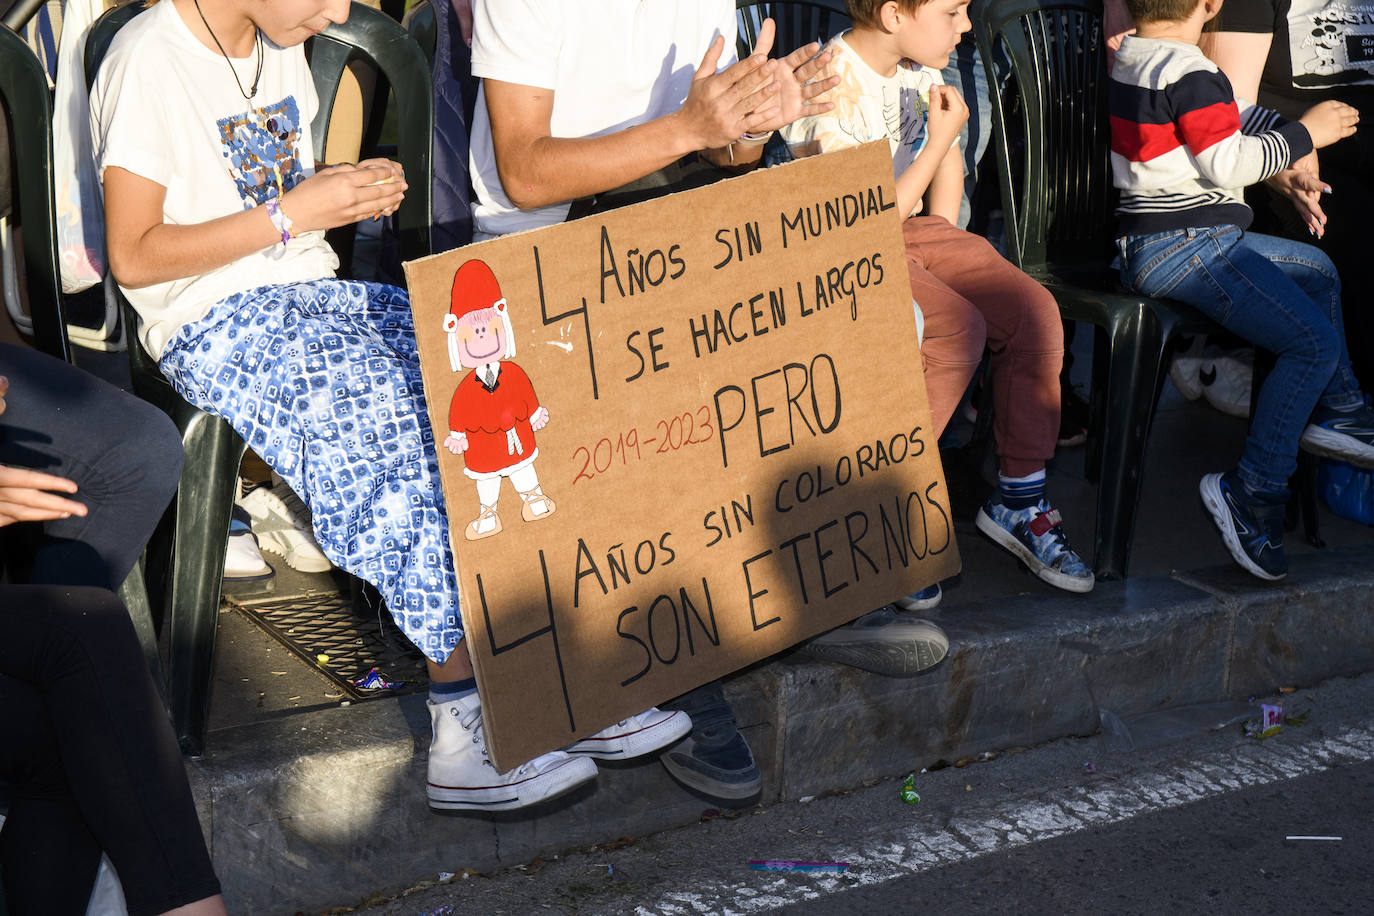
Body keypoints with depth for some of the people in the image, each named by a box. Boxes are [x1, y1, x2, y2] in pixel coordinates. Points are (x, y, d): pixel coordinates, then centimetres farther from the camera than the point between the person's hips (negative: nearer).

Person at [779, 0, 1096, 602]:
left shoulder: (920, 65, 3)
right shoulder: (834, 87, -21)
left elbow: (949, 161, 19)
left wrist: (950, 253, 9)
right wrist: (940, 140, -21)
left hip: (915, 227, 8)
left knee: (1033, 309, -12)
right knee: (958, 327, -30)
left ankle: (1018, 501, -1)